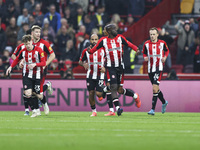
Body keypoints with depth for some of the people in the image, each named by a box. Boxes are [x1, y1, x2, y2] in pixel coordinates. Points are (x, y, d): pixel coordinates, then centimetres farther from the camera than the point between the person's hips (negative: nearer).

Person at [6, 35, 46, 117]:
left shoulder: (39, 50, -10)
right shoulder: (23, 51, 1)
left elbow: (43, 63, -12)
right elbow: (17, 59, 20)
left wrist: (35, 64, -28)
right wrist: (11, 66, 9)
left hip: (37, 75, -3)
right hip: (27, 75, 3)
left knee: (39, 95, -1)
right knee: (28, 94, -15)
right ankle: (36, 110, -1)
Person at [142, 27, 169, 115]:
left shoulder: (162, 43, -1)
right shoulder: (146, 44, 3)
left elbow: (167, 50, 17)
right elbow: (144, 52, 17)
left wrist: (165, 57, -1)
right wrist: (145, 57, -4)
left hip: (159, 68, -4)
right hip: (150, 68, 4)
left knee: (155, 88, -16)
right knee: (156, 89, 12)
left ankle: (153, 109, -15)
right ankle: (164, 102, 38)